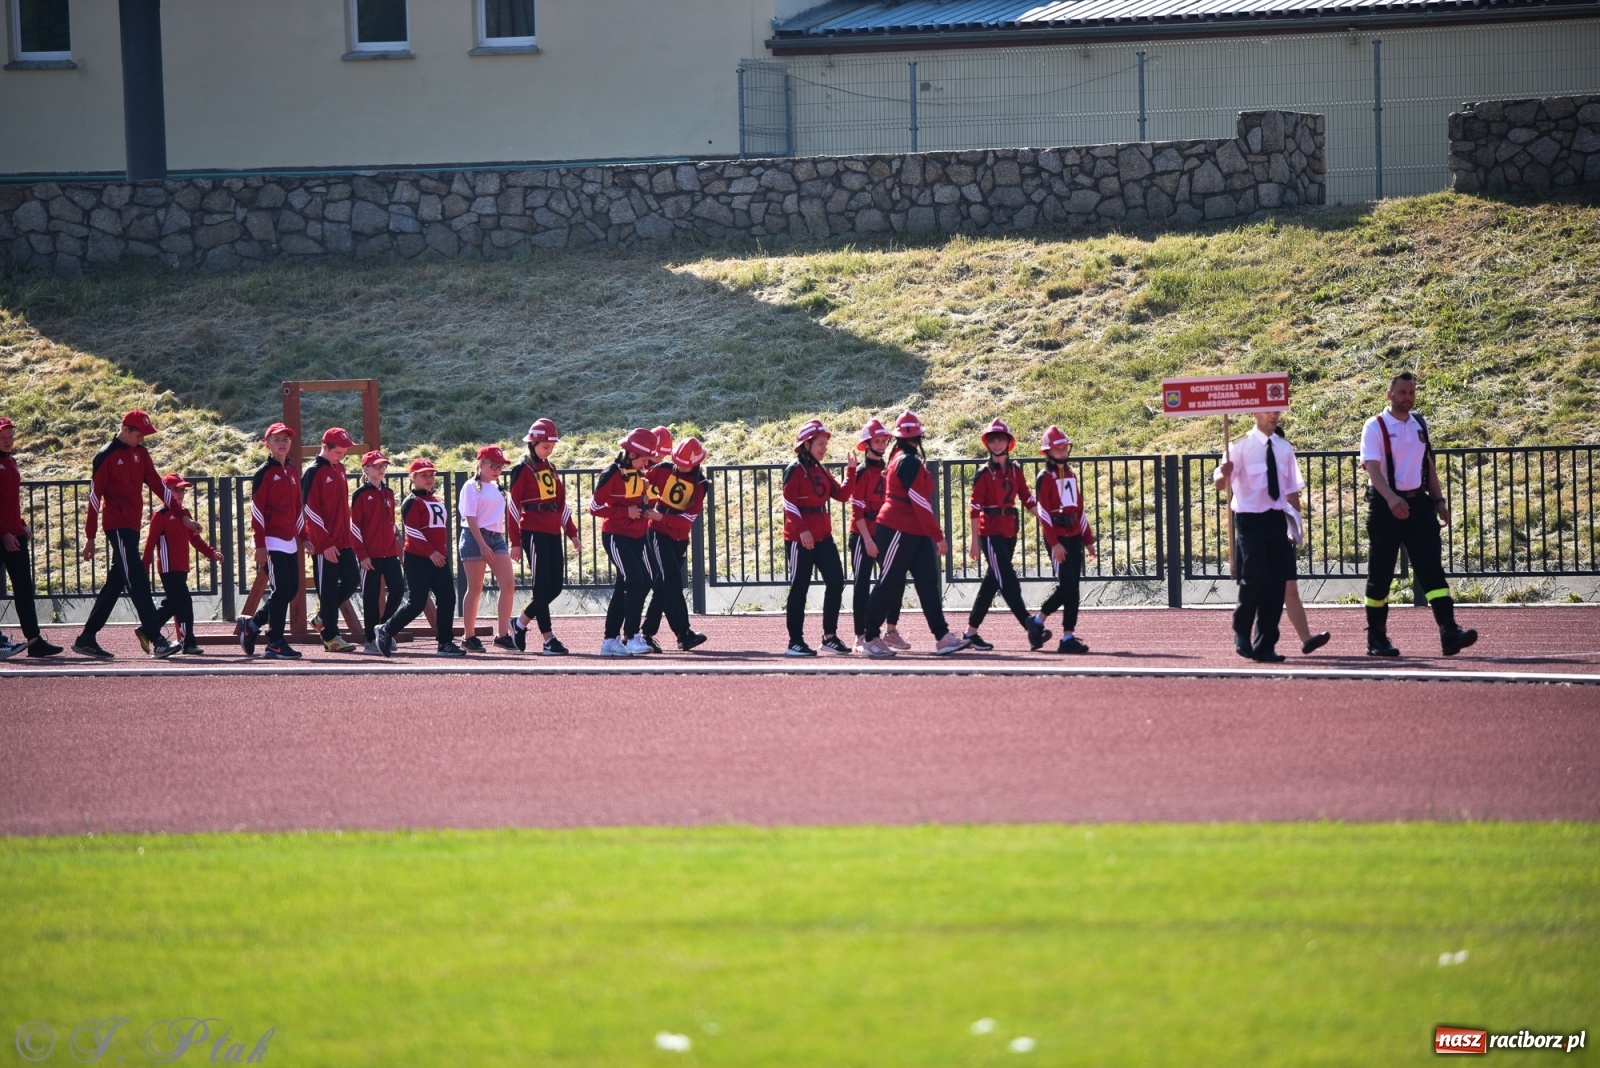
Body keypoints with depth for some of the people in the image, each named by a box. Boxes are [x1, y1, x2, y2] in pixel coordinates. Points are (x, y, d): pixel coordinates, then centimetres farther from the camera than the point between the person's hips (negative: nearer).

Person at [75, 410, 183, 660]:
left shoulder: (140, 453, 13)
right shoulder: (106, 456, -9)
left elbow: (157, 485, 14)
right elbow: (95, 496, -8)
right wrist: (90, 537, -9)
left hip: (133, 526, 8)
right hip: (117, 525, -8)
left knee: (115, 583, 11)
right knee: (138, 582, -14)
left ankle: (86, 639, 18)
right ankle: (157, 641, -21)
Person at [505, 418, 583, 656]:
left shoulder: (552, 470, 16)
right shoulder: (523, 470, -5)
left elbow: (561, 504, 18)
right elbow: (513, 505, -6)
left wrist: (572, 534, 13)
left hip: (553, 533, 7)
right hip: (533, 532, -7)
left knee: (556, 585, 6)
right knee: (542, 585, -7)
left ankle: (521, 623, 23)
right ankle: (548, 640, -5)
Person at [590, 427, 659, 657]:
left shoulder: (640, 473, 8)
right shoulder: (612, 474, -15)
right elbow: (595, 507, -16)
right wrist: (626, 512, -19)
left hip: (637, 536, 8)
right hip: (615, 535, -8)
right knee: (634, 581, -18)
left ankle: (610, 640, 15)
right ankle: (631, 638, -16)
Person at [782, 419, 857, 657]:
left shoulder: (821, 471, 15)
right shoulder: (795, 470, -8)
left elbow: (841, 494, 9)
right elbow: (789, 503, -15)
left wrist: (851, 470, 1)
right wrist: (802, 529, -24)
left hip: (823, 536, 8)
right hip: (800, 537, -8)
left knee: (836, 582, 1)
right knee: (799, 588, -2)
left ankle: (830, 637, 8)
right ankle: (795, 641, 4)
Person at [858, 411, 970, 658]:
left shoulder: (900, 459, 15)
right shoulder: (910, 462, -16)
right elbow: (920, 502, -19)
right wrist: (938, 536, -16)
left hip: (915, 534, 10)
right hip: (898, 531, -10)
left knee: (928, 583, 3)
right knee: (888, 584, -3)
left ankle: (942, 638, -2)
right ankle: (870, 638, 5)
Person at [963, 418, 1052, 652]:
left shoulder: (1016, 471, 10)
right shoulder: (984, 474, -6)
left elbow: (1027, 500, 10)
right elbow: (975, 508, -7)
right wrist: (975, 543, -10)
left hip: (1009, 531, 7)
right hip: (990, 531, -6)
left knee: (991, 582, 10)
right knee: (1008, 581, -12)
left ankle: (971, 632, 18)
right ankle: (1032, 629, -22)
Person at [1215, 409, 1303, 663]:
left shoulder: (1284, 448, 10)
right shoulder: (1240, 447, -4)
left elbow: (1292, 490, 16)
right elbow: (1221, 485, -9)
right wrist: (1225, 473, -31)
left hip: (1277, 519, 5)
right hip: (1250, 519, -5)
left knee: (1277, 583, 2)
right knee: (1255, 577, -18)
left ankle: (1265, 646, 9)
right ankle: (1241, 631, 5)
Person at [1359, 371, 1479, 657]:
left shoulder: (1420, 424, 12)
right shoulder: (1376, 427, -7)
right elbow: (1372, 467, -18)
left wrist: (1438, 499, 13)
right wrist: (1391, 498, -34)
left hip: (1418, 503, 4)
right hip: (1387, 506, -4)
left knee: (1431, 568, -8)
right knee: (1380, 574, 3)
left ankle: (1449, 633, -19)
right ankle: (1376, 639, 14)